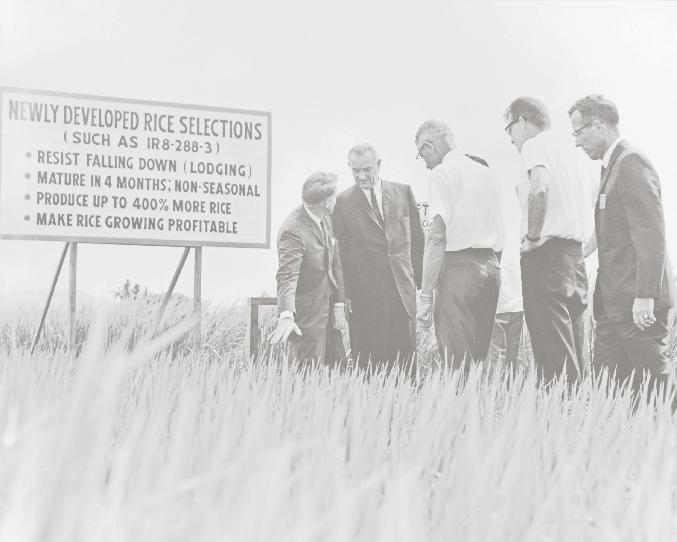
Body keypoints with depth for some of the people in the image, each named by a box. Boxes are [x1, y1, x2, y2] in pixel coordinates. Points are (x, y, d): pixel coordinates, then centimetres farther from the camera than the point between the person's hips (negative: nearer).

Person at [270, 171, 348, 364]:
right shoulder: (293, 230, -23)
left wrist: (339, 305, 4)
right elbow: (287, 276, -32)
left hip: (329, 309, 8)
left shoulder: (326, 220, 4)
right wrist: (286, 316, -45)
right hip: (306, 315, -8)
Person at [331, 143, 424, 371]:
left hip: (402, 290, 2)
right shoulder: (343, 201, 4)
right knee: (367, 362, -1)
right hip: (363, 292, -1)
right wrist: (344, 294, -2)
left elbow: (417, 239, 12)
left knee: (405, 357, 1)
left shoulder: (403, 192, 9)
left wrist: (419, 278, 5)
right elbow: (340, 251, 3)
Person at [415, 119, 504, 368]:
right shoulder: (488, 173, 19)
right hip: (492, 266, 8)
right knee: (479, 360, 10)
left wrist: (426, 295, -14)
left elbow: (437, 236, -13)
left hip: (459, 266, -8)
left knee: (456, 360, -10)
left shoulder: (442, 173, -4)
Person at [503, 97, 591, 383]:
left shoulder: (534, 146, -4)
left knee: (552, 352, -10)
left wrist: (532, 237, -18)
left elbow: (540, 188, -25)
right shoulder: (569, 151, 22)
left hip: (545, 254, -9)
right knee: (574, 354, 9)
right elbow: (588, 213, 23)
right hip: (575, 257, 9)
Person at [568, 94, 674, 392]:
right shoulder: (611, 166, 18)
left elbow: (651, 233, -19)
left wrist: (645, 296, -23)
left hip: (637, 303, -10)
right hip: (613, 302, 10)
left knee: (649, 383, -4)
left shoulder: (632, 163, -12)